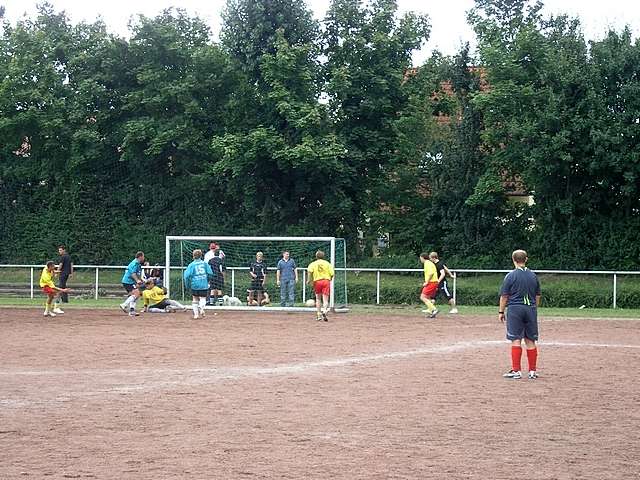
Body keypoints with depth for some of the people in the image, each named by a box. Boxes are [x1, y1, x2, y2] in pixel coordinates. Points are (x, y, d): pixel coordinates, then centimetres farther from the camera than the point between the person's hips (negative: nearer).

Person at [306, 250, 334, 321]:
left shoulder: (313, 264, 8)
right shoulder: (327, 263, 10)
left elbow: (310, 271, -13)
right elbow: (332, 274, 2)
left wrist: (310, 280, -1)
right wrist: (330, 280, 20)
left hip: (317, 281, 0)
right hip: (326, 280, 0)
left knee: (318, 298, 15)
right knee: (325, 299, -4)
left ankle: (319, 315, 15)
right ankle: (324, 310, -31)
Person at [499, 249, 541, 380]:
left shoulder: (511, 276, -5)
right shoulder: (533, 276, 10)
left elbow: (504, 296, -5)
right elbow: (537, 296, 15)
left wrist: (501, 312, 3)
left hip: (515, 309, -4)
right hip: (531, 309, 4)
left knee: (516, 340, -3)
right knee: (530, 341, 8)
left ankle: (516, 370, -5)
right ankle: (532, 371, 10)